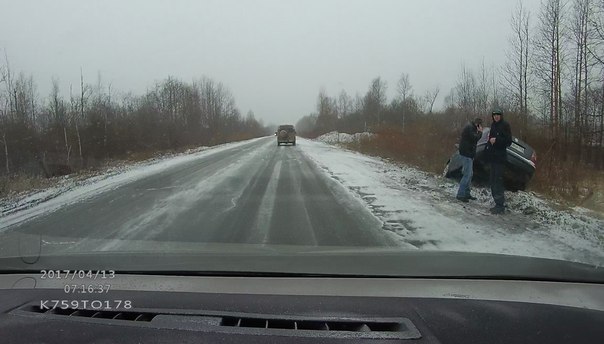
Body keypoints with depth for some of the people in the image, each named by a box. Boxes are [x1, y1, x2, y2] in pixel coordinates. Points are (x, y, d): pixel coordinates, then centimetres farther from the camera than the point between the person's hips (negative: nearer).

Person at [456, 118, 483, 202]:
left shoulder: (471, 128, 20)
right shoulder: (470, 127, -12)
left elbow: (473, 139, 19)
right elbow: (475, 138, -22)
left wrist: (478, 132, 6)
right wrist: (480, 132, -5)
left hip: (468, 154, 11)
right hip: (467, 154, -11)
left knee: (469, 175, 14)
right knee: (467, 175, -12)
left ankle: (467, 193, 20)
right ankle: (460, 194, -10)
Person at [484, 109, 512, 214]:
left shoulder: (505, 125, -7)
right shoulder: (493, 125, 15)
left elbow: (508, 141, -11)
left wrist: (496, 140, -18)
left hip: (500, 156, -8)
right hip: (493, 156, 8)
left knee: (498, 181, -10)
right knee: (492, 181, 11)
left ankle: (500, 205, -6)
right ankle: (498, 204, 20)